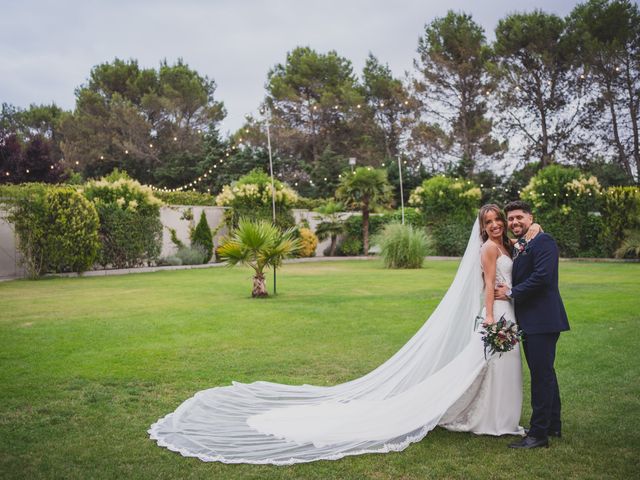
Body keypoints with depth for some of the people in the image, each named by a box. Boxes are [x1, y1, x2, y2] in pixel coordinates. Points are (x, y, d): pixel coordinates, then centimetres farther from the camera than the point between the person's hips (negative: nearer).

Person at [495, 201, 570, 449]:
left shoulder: (543, 241, -12)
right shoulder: (518, 247, 16)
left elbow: (542, 276, -22)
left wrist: (510, 292, -14)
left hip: (542, 319, -10)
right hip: (529, 321, 10)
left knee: (541, 375, -4)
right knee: (543, 373, 18)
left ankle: (538, 433, 3)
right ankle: (553, 425, 32)